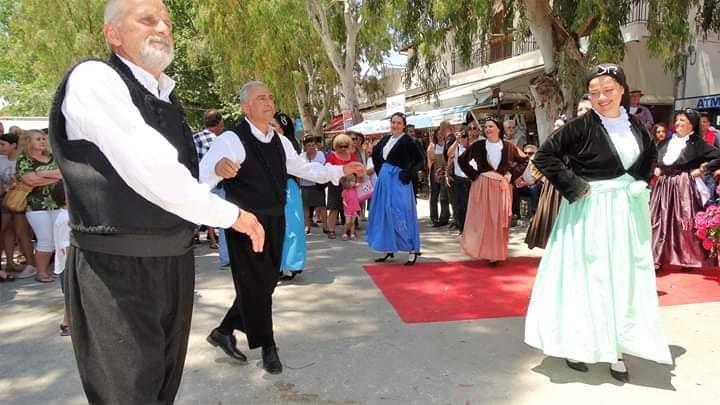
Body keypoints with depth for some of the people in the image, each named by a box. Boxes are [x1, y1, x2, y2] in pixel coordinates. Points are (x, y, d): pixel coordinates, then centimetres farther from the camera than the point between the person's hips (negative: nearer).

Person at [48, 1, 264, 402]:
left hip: (175, 259, 8)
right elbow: (149, 172, -24)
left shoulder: (165, 96, 12)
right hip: (117, 266, -8)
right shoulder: (94, 78, -13)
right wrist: (231, 214, -15)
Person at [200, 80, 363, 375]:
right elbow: (201, 176, -28)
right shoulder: (231, 140, -15)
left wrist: (341, 170, 12)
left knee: (266, 282, 16)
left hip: (274, 222, 8)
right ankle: (267, 347, 22)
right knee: (255, 284, 2)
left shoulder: (280, 142, 10)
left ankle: (225, 331, 35)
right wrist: (218, 168, -52)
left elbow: (303, 169, 20)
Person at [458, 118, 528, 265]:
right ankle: (484, 251, 9)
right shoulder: (478, 145, 1)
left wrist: (511, 176, 1)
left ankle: (496, 253, 12)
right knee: (482, 219, -1)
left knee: (499, 221, 4)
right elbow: (462, 160, 6)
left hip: (502, 186, 1)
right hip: (482, 186, -1)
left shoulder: (508, 146, 2)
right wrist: (474, 175, -2)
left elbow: (524, 160, 10)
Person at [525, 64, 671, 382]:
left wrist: (640, 182, 8)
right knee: (586, 278, 3)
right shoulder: (582, 126, -13)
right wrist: (573, 186, -16)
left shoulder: (634, 123, 4)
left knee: (624, 279, 11)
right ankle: (576, 343, 18)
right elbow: (544, 155, -14)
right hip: (590, 211, -6)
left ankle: (616, 348, 25)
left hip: (628, 210, 6)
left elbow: (650, 153, 23)